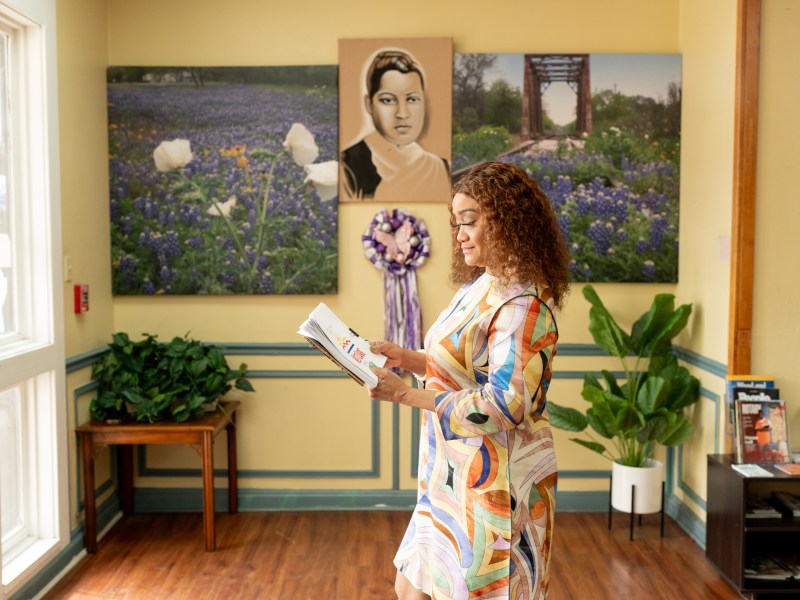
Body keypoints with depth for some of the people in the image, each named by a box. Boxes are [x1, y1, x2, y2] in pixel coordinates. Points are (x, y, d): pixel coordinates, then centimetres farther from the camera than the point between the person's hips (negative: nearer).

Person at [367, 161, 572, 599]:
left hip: (495, 480, -9)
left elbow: (506, 404, -26)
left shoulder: (522, 303, -20)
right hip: (453, 475, 9)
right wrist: (406, 358, 1)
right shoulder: (479, 286, 8)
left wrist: (406, 395, -24)